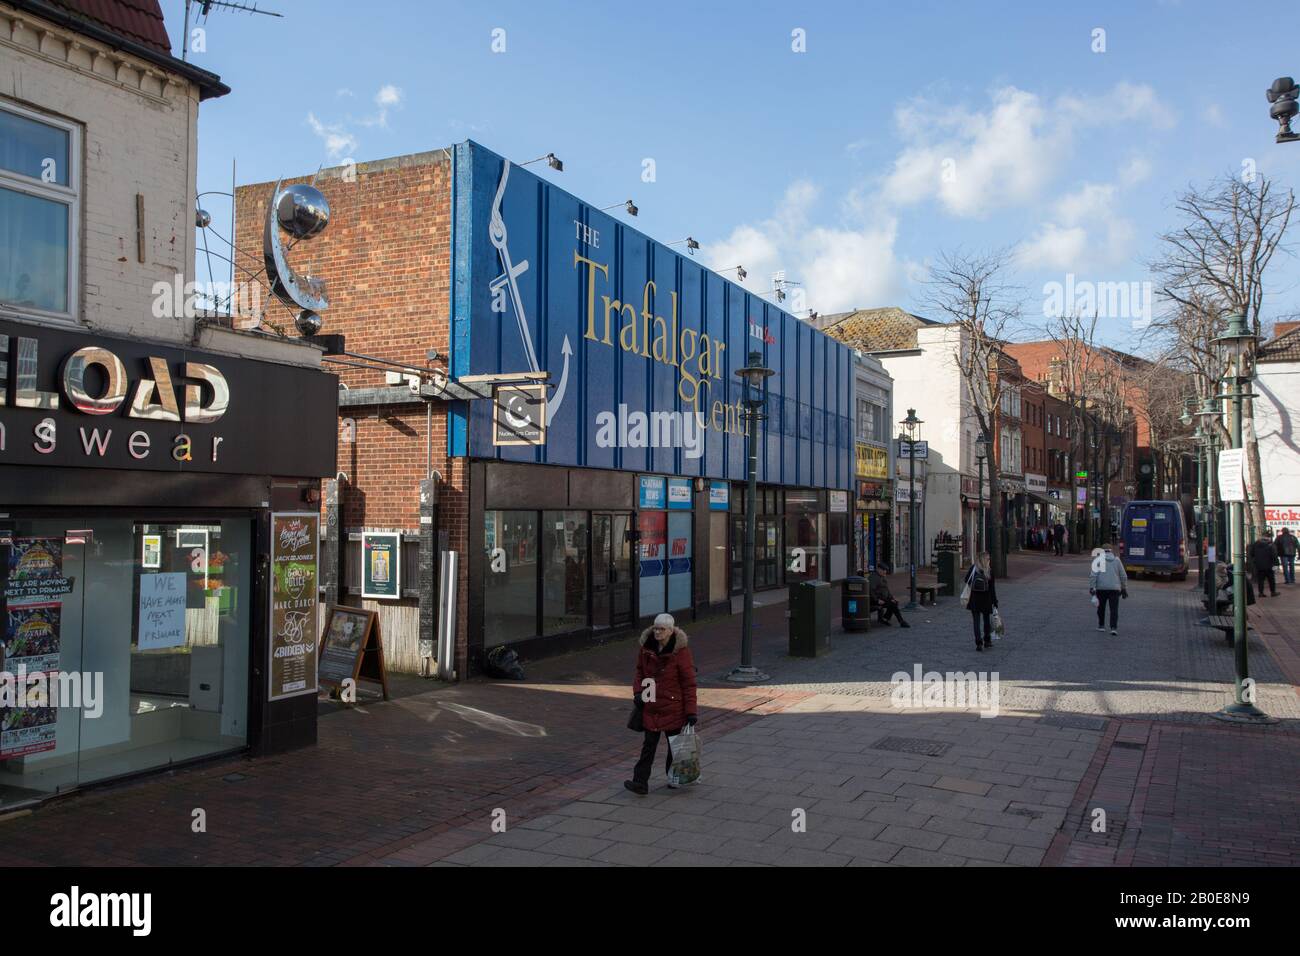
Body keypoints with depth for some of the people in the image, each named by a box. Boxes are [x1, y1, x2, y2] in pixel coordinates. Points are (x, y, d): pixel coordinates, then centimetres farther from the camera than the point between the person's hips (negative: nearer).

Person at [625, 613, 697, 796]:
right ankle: (641, 782, -2)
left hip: (673, 708, -3)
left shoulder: (681, 651, -14)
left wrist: (691, 711, -13)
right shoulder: (646, 648, 0)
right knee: (648, 745, 1)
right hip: (651, 707, 3)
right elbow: (640, 672, 14)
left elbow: (689, 683, -12)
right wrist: (638, 691, -4)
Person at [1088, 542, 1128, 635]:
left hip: (1101, 588, -1)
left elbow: (1093, 574, -9)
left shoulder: (1098, 560, 1)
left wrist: (1091, 587, -9)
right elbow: (1123, 576, 12)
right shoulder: (1117, 560, 9)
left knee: (1101, 607, 14)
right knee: (1114, 609, 0)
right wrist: (1124, 589, 20)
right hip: (1114, 588, 1)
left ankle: (1101, 625, 23)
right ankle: (1114, 627, -12)